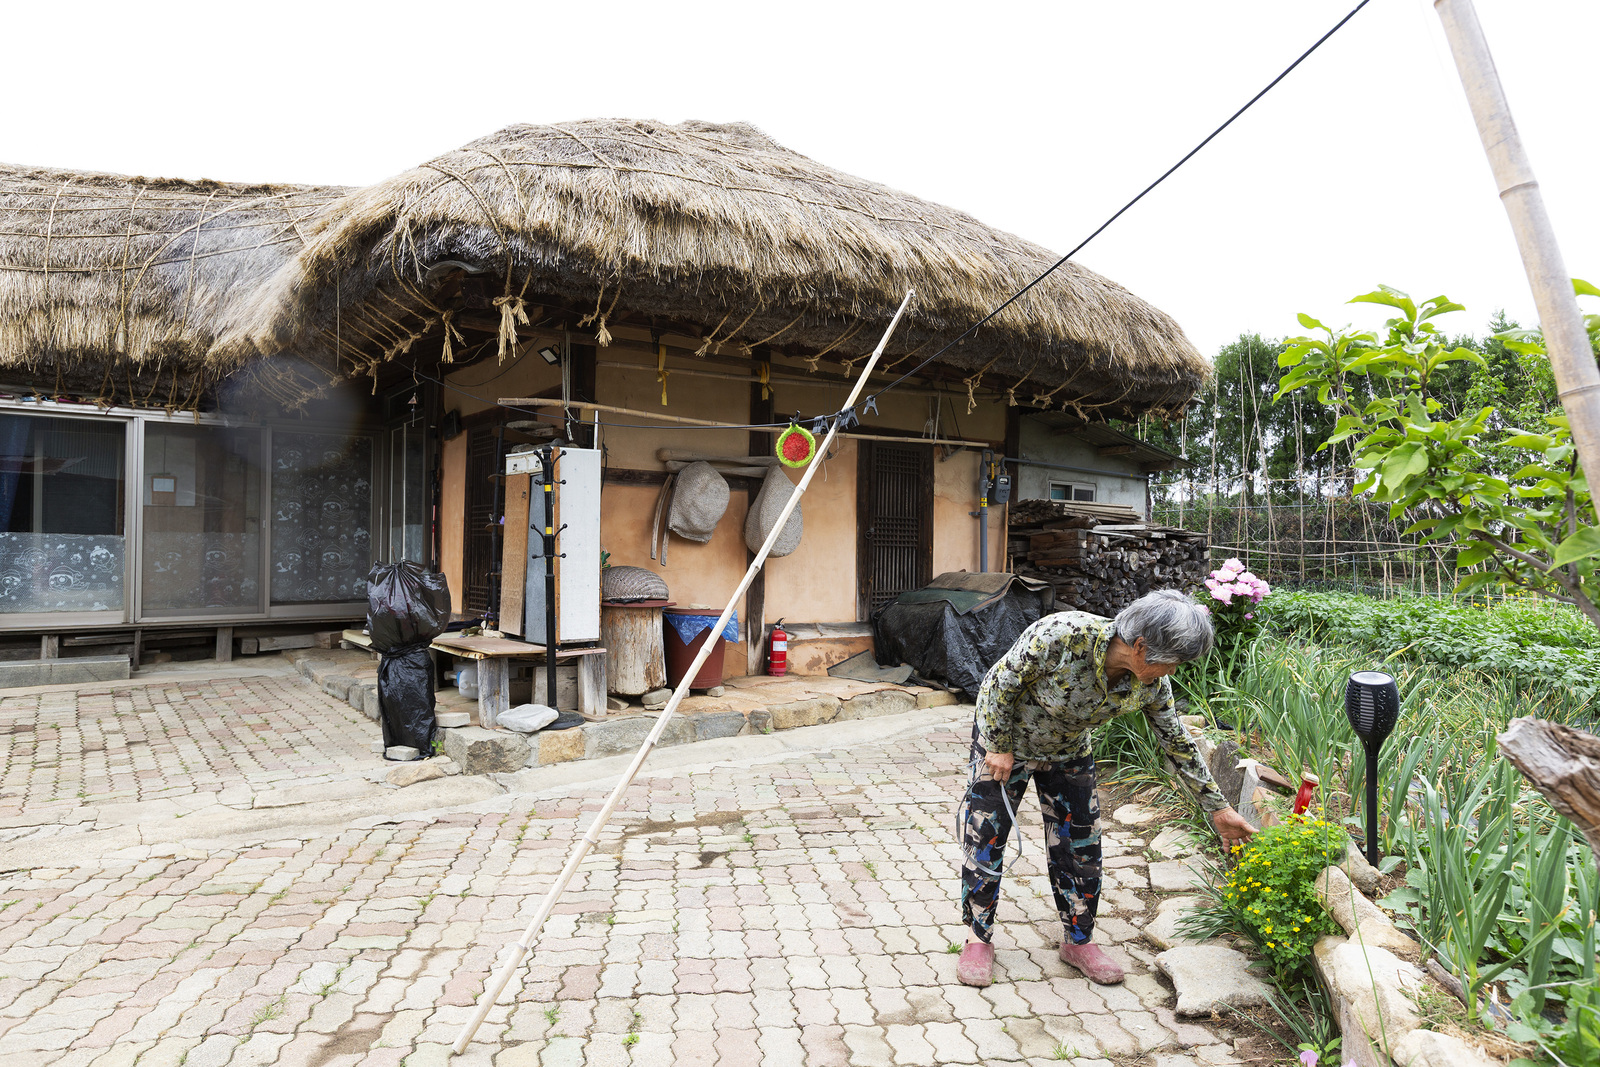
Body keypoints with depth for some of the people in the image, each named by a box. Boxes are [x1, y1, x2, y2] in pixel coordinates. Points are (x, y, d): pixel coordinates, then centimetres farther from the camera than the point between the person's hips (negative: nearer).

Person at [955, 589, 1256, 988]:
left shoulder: (1150, 684, -21)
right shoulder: (1063, 634, -39)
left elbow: (1178, 744, -4)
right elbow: (1003, 681, -26)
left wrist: (1219, 808, 2)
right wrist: (1000, 747, -19)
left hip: (1068, 750, 5)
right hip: (1004, 735, -4)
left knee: (1080, 846, 7)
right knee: (985, 837, -1)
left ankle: (1078, 940, 28)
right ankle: (979, 938, 17)